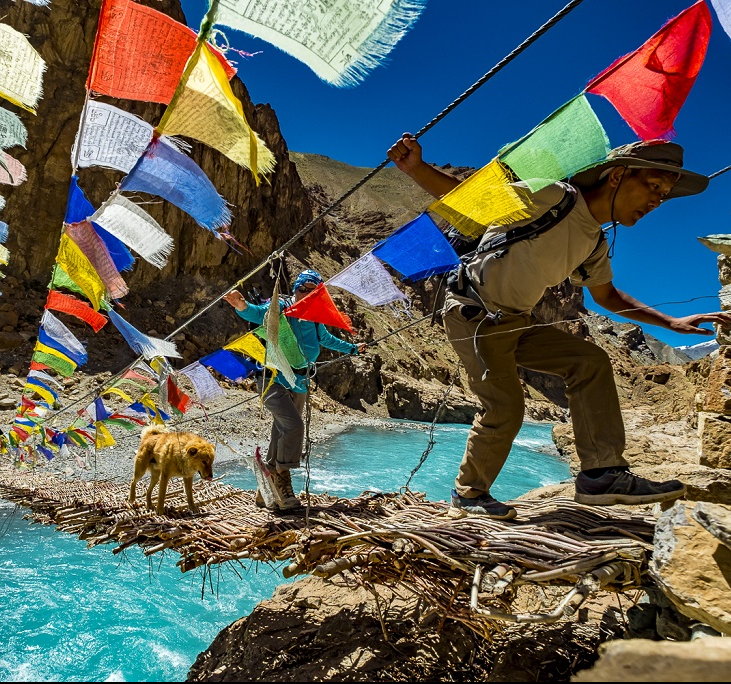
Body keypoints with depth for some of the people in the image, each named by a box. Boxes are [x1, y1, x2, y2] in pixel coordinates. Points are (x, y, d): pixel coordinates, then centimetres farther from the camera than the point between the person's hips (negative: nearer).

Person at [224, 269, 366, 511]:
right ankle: (281, 478, -4)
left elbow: (326, 339, 32)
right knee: (294, 426, -24)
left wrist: (352, 348, 43)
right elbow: (258, 313, -24)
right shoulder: (281, 307, -6)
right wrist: (243, 306, -47)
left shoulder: (316, 321, 12)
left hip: (299, 383, 6)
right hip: (274, 379, -6)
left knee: (282, 436, 7)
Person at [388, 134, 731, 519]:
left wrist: (672, 323, 18)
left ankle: (602, 474, -1)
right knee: (505, 407, -14)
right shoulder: (550, 197, -16)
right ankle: (467, 494, 10)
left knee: (589, 361, -2)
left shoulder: (594, 246, 8)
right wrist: (415, 168, -33)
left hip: (513, 322, 8)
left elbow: (607, 296, 24)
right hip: (471, 313, -8)